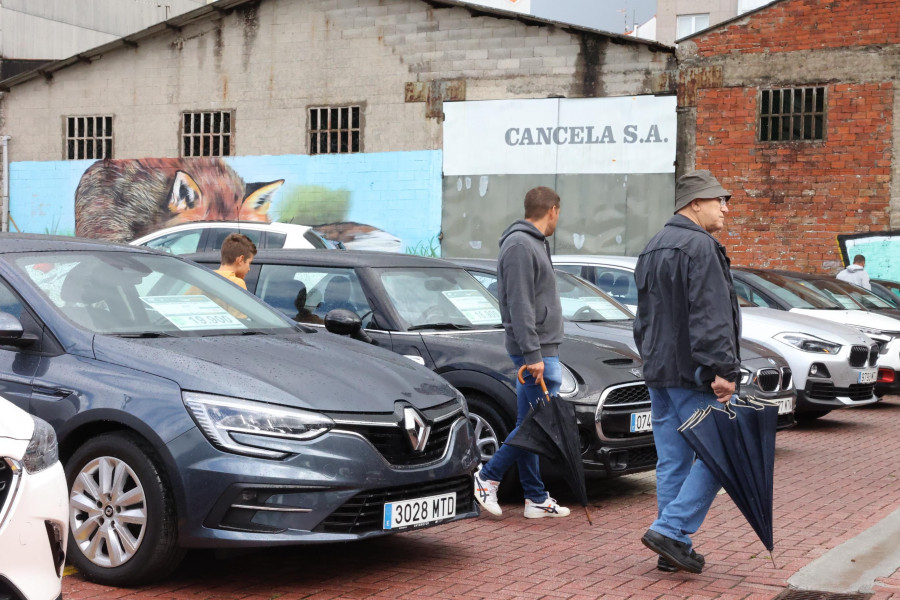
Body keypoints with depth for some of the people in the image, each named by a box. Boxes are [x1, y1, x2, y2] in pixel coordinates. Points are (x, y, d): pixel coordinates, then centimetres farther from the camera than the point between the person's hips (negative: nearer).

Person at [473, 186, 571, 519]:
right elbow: (519, 305, -20)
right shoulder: (519, 245, -14)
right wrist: (532, 354, -22)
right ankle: (489, 475, -3)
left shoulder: (534, 243, 19)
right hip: (535, 350, -11)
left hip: (540, 349, 11)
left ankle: (536, 499, 14)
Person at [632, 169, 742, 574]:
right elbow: (709, 317, -21)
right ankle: (670, 530, -9)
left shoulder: (652, 249, 19)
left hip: (658, 373, 9)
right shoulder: (700, 247, -13)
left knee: (672, 461, 10)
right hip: (692, 373, -9)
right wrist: (722, 370, -22)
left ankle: (673, 549, 12)